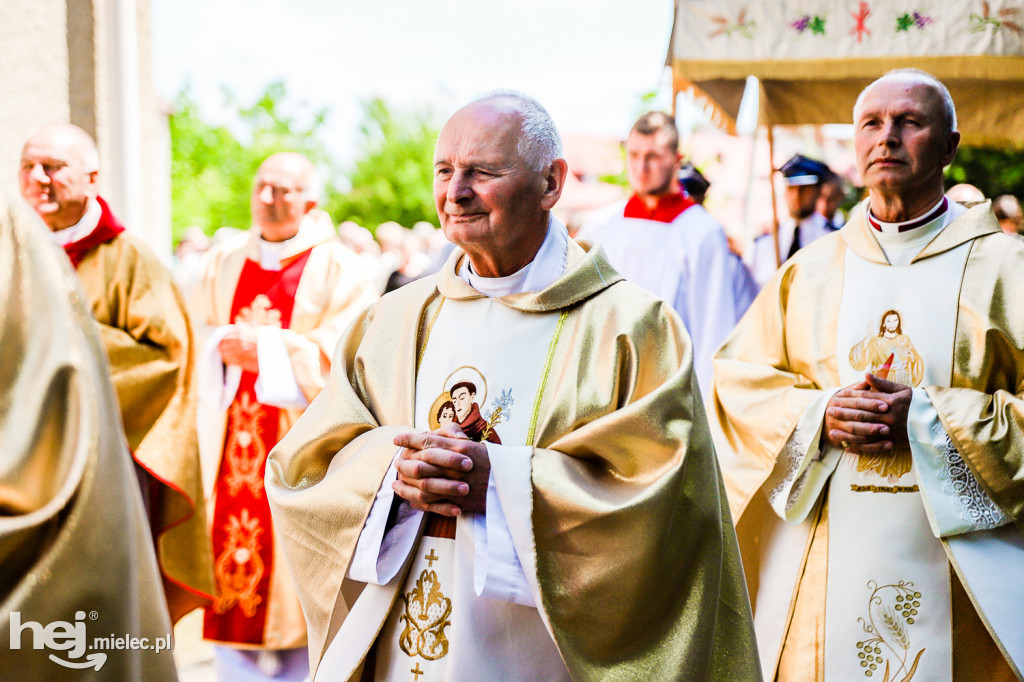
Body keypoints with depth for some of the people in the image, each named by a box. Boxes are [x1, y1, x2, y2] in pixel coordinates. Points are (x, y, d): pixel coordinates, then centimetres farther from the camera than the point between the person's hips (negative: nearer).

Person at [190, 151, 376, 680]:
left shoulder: (338, 269, -1)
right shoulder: (222, 264, 13)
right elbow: (197, 341, 10)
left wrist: (264, 348, -13)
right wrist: (227, 350, -10)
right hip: (230, 449, 4)